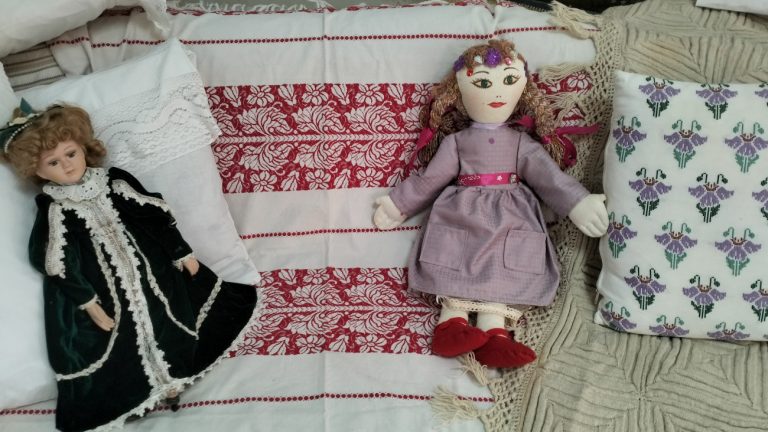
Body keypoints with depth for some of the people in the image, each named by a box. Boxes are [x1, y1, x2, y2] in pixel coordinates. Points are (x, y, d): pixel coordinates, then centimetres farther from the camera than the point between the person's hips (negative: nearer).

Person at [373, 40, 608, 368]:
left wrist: (578, 205, -8)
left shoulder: (521, 143, 13)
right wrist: (397, 206, 13)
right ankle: (452, 320, -22)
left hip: (508, 220, 0)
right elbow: (428, 180, 13)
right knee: (455, 266, -19)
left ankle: (493, 332, -26)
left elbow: (548, 176, 5)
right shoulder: (456, 142, 11)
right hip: (461, 217, 0)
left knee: (502, 274, -17)